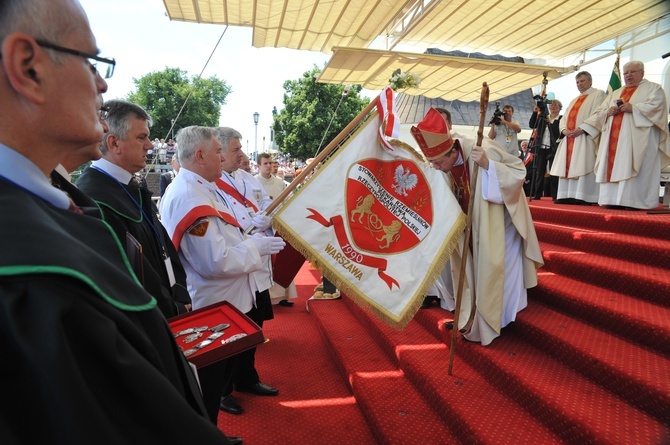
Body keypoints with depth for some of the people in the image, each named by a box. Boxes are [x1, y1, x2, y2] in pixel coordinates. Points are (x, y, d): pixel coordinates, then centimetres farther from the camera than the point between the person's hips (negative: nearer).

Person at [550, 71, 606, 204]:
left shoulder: (598, 94, 6)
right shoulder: (574, 101, 28)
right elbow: (564, 118, 19)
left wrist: (581, 130, -19)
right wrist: (564, 130, -3)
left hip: (585, 137, -7)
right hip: (569, 138, 7)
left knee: (582, 167, -14)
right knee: (567, 167, 1)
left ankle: (583, 197, -16)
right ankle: (567, 196, 1)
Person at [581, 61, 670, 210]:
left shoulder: (653, 88, 12)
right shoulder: (615, 93, 27)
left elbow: (656, 106, -6)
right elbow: (599, 112, 18)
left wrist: (633, 108, -16)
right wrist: (608, 112, -3)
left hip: (638, 139, -5)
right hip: (613, 139, 5)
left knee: (632, 169, -15)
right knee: (612, 168, -3)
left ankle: (634, 201, -16)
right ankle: (612, 199, -4)